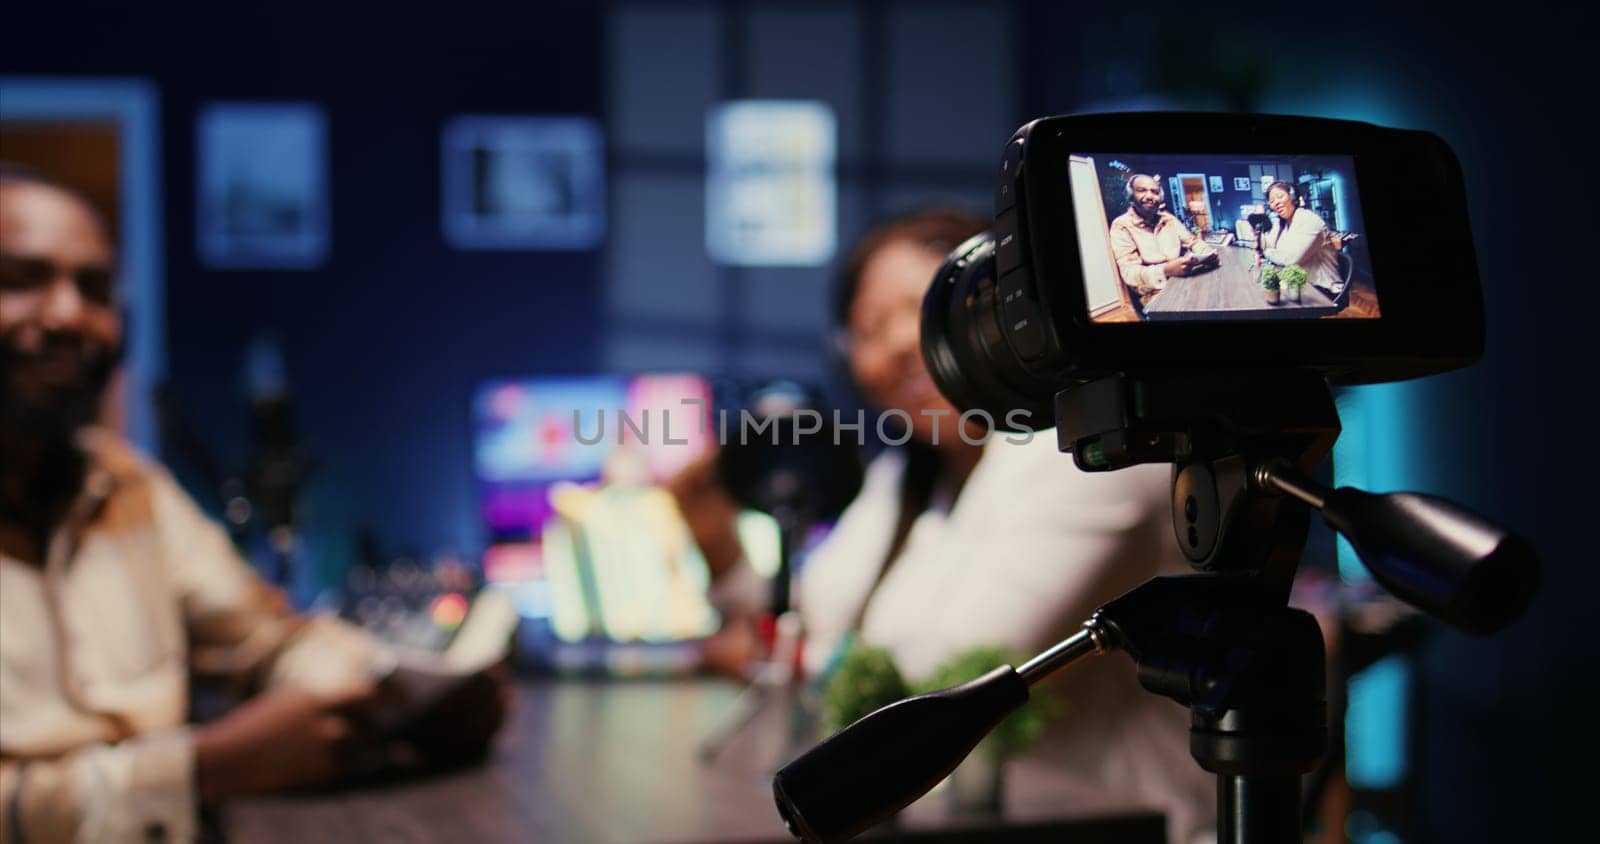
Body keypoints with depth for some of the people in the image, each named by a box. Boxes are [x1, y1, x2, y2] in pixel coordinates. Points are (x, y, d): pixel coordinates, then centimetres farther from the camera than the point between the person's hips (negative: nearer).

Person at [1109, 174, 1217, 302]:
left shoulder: (1169, 219, 16)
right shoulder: (1122, 226, -4)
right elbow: (1129, 273, -15)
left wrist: (1208, 255, -6)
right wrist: (1166, 271, -31)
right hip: (1156, 296, -7)